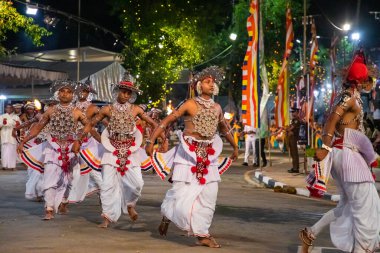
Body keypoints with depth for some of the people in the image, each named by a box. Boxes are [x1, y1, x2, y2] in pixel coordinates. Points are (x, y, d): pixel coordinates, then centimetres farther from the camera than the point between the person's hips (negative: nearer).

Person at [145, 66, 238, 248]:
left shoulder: (217, 108, 9)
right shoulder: (190, 104, -8)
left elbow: (224, 128, 27)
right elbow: (167, 121, -9)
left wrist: (234, 147, 34)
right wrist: (151, 141, -16)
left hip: (208, 156, 5)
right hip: (189, 153, -5)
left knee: (208, 196, 1)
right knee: (182, 193, -7)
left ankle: (202, 234, 10)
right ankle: (167, 215, 23)